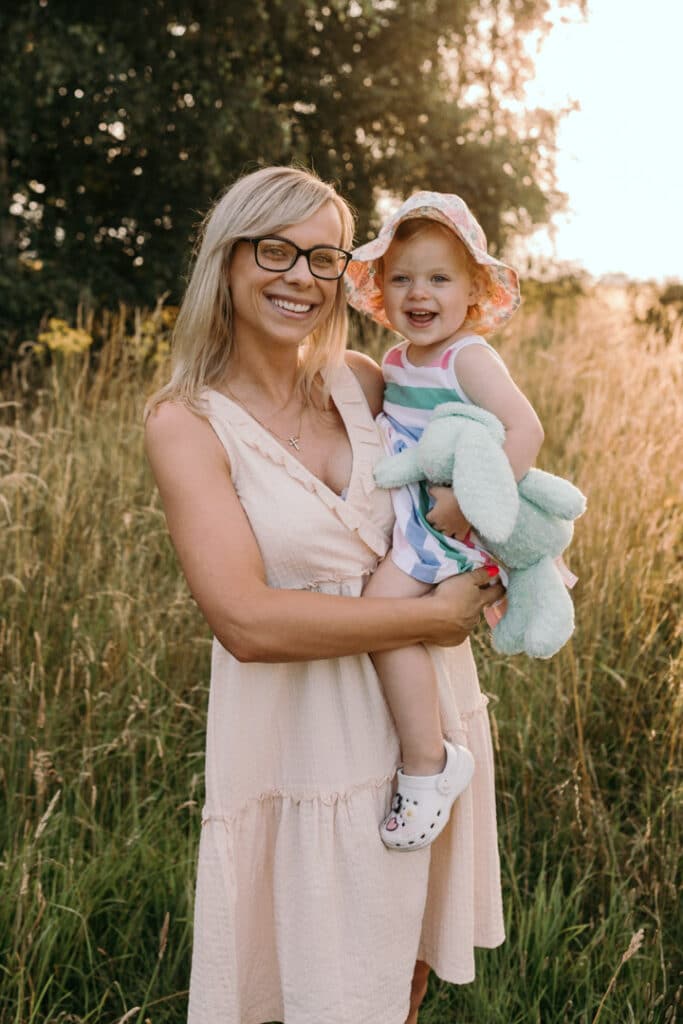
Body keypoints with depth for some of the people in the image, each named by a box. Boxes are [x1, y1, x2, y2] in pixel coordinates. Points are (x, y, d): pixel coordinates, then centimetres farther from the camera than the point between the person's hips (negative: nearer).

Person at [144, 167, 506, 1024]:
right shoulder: (187, 421, -12)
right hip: (306, 737, -4)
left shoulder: (362, 381, 1)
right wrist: (431, 615, -19)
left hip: (428, 709, 5)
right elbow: (247, 622, -22)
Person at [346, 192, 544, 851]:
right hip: (397, 511, 10)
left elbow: (526, 430, -25)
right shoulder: (395, 360, 12)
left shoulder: (468, 358, -13)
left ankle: (427, 764, -13)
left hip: (444, 524, -10)